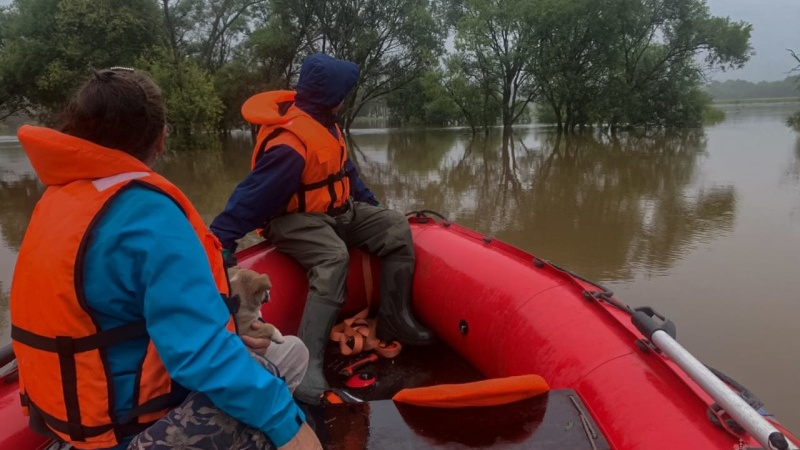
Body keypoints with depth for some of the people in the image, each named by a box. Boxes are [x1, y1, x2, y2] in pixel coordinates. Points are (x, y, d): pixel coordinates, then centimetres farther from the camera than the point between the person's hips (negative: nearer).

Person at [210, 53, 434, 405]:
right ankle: (307, 363, -40)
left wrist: (373, 209, 23)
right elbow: (253, 195, -28)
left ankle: (394, 321, -3)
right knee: (334, 258, -39)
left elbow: (344, 170, 19)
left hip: (337, 211, 9)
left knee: (396, 227, -5)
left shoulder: (321, 122, 6)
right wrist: (221, 241, -32)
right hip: (295, 220, -9)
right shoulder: (291, 142, -25)